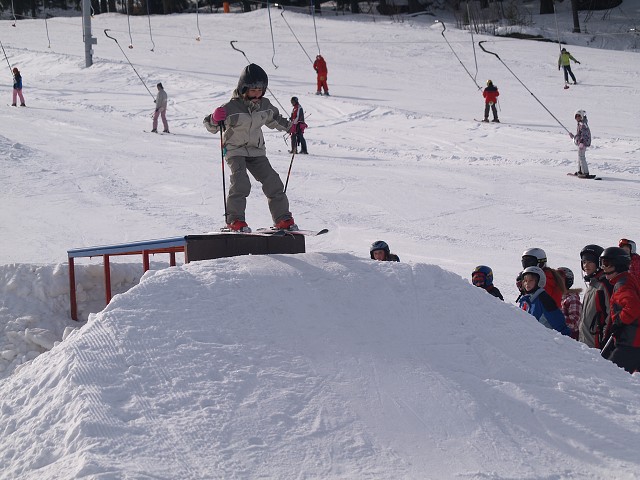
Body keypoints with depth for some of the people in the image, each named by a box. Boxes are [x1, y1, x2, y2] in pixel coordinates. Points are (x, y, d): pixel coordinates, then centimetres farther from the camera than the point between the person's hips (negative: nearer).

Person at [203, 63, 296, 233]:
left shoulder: (265, 105, 0)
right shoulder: (231, 107, -18)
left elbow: (274, 120, 22)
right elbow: (210, 126, -16)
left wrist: (291, 127, 14)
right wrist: (215, 119, -36)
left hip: (256, 151, 5)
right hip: (235, 150, -5)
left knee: (273, 182, -2)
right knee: (241, 183, -25)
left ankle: (283, 218, 7)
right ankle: (234, 220, -16)